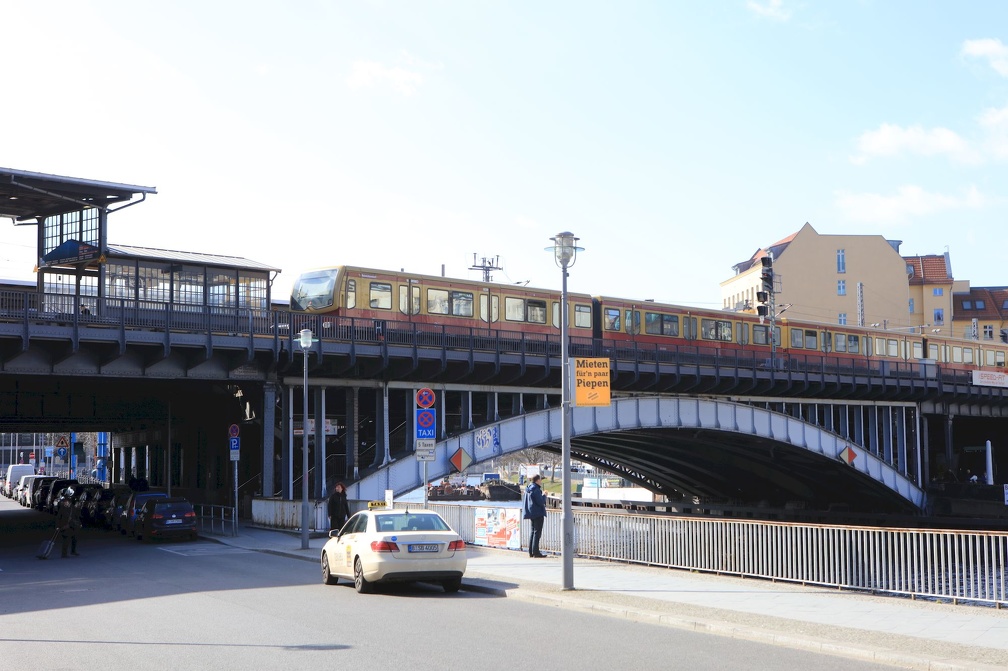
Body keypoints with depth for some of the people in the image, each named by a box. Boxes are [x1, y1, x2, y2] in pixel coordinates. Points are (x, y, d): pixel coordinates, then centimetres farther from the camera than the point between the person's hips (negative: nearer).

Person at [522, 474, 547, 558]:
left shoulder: (528, 489, 9)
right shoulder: (536, 490, -18)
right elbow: (541, 502, -20)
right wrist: (544, 495, -3)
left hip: (531, 513, 9)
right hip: (538, 513, -9)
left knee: (533, 532, 15)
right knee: (537, 532, -5)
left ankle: (531, 552, 16)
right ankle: (535, 552, -7)